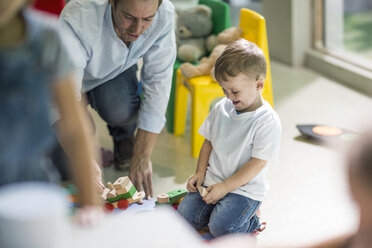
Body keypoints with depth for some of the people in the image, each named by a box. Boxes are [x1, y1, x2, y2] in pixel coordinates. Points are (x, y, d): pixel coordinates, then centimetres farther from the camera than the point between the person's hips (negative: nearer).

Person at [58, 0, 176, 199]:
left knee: (120, 111, -33)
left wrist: (142, 157, -30)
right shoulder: (77, 22, -42)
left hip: (116, 70, 2)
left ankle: (123, 134, 6)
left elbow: (157, 84, -27)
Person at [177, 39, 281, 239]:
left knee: (220, 227, -25)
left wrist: (225, 187, -18)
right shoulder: (222, 108, 4)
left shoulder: (267, 121, -16)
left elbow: (257, 163, -17)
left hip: (245, 187, -6)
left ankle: (251, 221, 5)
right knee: (185, 214, -13)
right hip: (213, 179, 6)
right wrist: (200, 173, 2)